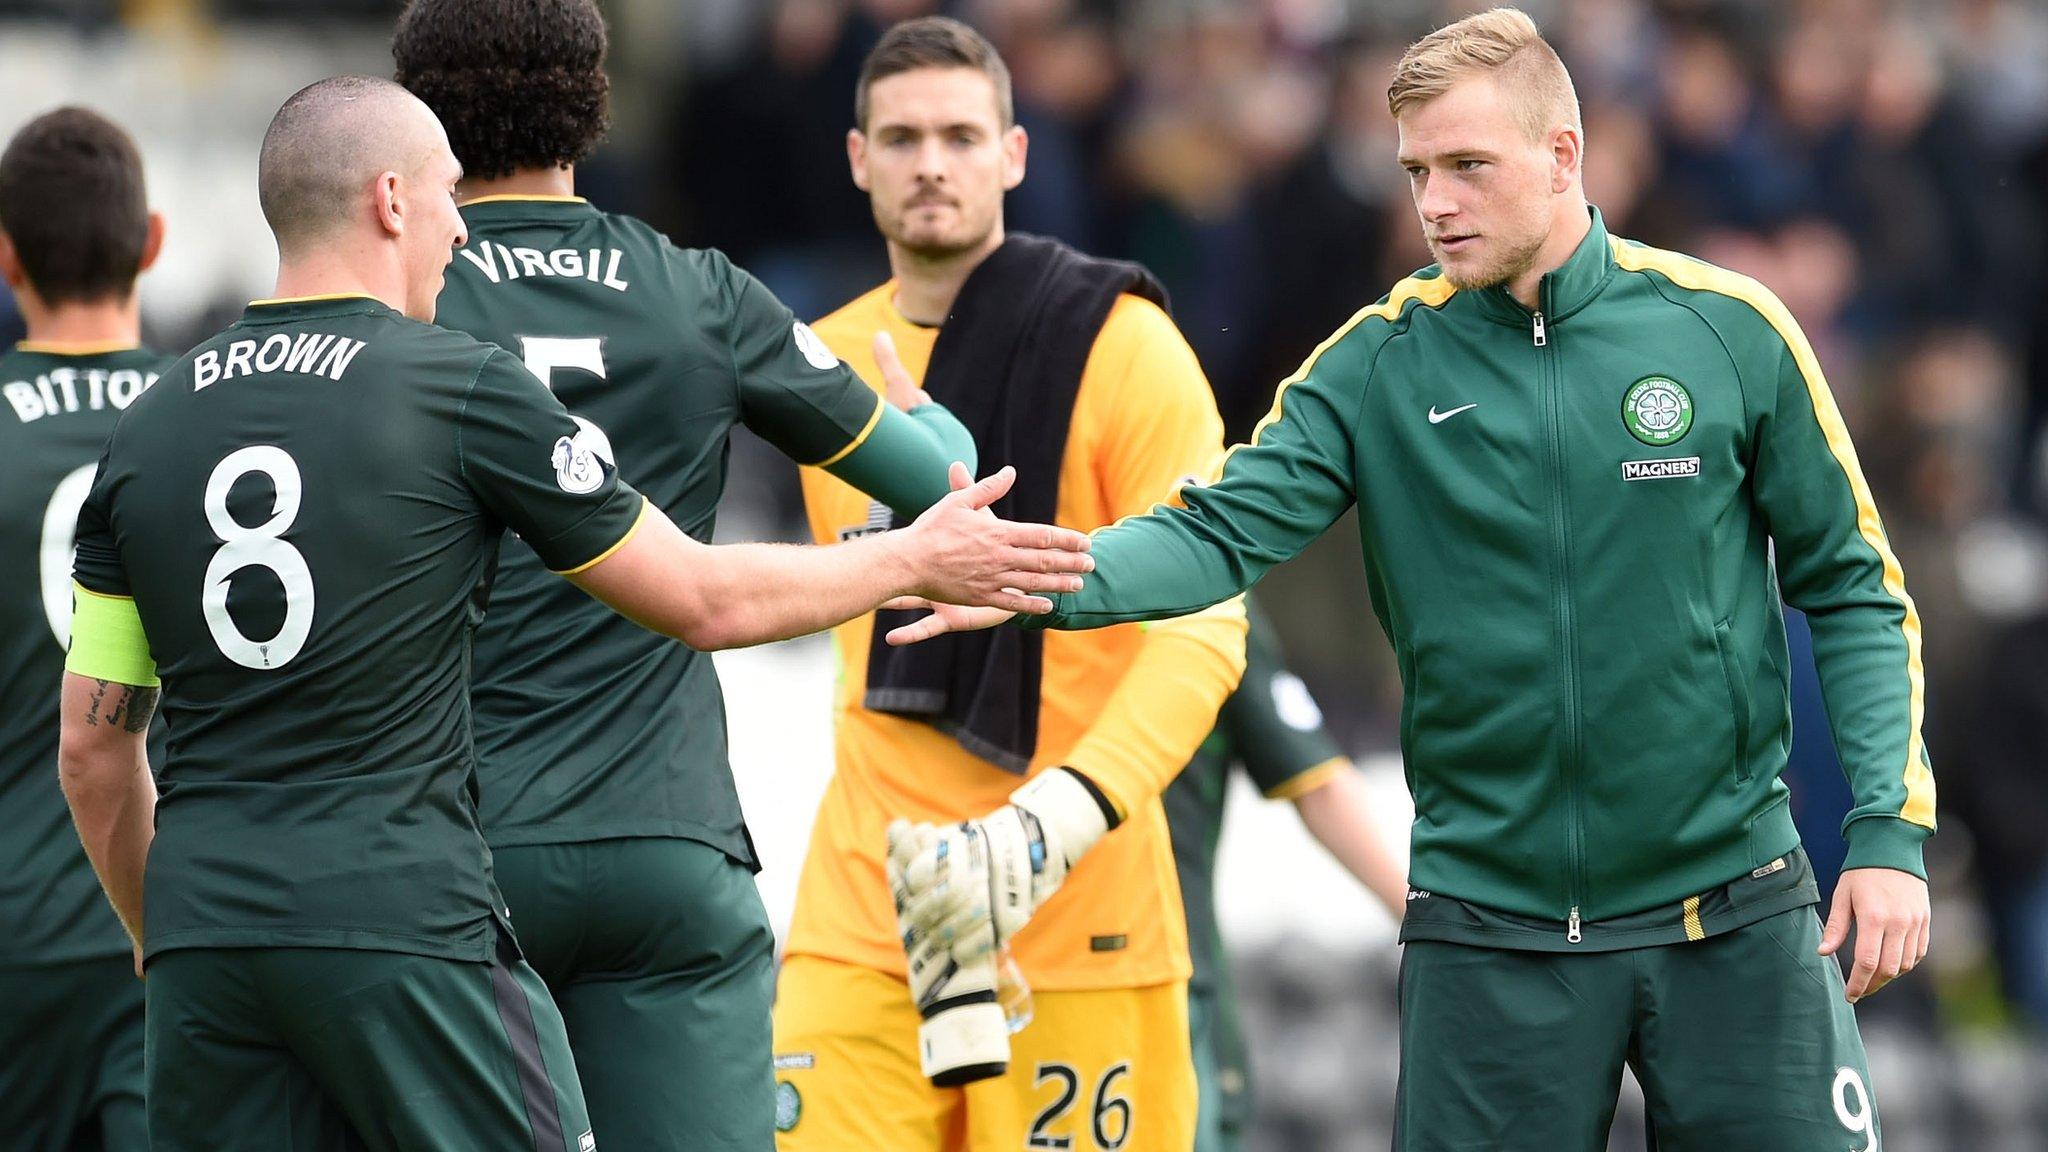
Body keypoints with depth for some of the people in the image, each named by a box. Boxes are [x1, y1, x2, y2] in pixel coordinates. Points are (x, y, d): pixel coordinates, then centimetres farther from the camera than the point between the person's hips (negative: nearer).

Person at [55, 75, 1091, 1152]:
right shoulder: (465, 389, -3)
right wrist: (921, 558, 19)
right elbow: (701, 601, 5)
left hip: (202, 934, 5)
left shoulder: (146, 427, 10)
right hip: (401, 928, -5)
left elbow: (92, 747, 13)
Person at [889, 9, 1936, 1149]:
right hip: (1490, 925, 1)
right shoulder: (1380, 362, 0)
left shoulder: (1729, 330, -2)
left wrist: (1888, 828, -5)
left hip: (1736, 921, -1)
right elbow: (1225, 531, -11)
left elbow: (1854, 591, 4)